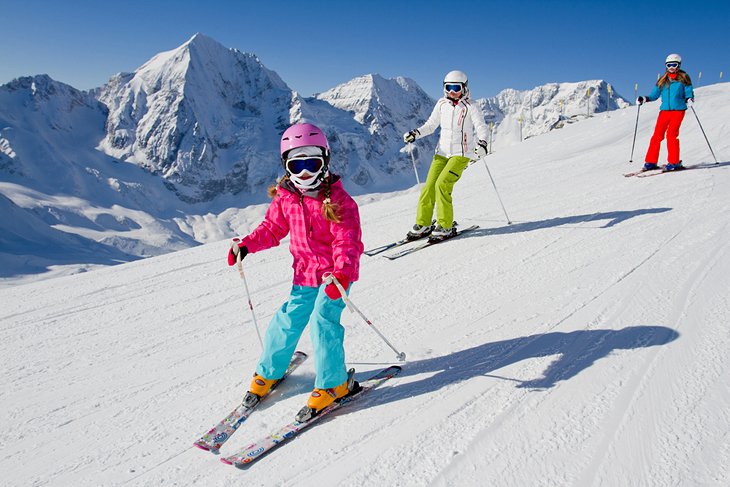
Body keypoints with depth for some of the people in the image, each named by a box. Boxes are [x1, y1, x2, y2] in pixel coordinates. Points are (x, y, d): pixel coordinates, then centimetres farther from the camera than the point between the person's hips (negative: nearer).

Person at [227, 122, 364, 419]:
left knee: (323, 321, -16)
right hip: (304, 274, 5)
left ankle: (333, 383, 1)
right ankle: (269, 372, 29)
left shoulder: (338, 200, -16)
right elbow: (272, 228, 11)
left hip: (335, 274, -5)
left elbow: (348, 241, -22)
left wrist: (342, 274, -38)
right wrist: (247, 245, -5)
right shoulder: (285, 198, 0)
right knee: (287, 320, 6)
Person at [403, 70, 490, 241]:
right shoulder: (442, 104, 9)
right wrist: (415, 133, -2)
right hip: (442, 152, 5)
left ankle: (446, 227, -9)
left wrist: (482, 142, -31)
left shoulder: (470, 107, -4)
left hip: (461, 153, -5)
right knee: (429, 186, -4)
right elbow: (431, 125, 14)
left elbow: (481, 127, -11)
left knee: (442, 185, -19)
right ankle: (422, 224, 8)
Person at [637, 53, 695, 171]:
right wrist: (644, 99, -2)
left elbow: (689, 93, 2)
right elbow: (654, 94, 15)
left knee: (671, 134, -14)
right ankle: (651, 162, 2)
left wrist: (689, 99, -20)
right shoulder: (662, 80, 15)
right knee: (657, 135, -4)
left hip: (678, 110, -3)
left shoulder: (683, 78, 6)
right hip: (664, 110, 3)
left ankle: (674, 162, -9)